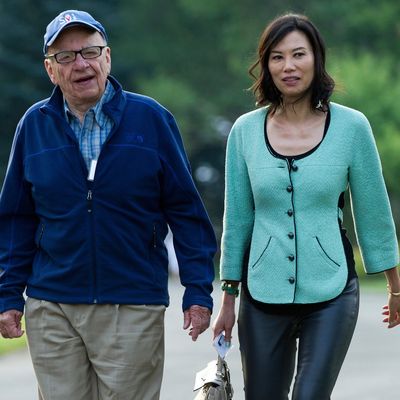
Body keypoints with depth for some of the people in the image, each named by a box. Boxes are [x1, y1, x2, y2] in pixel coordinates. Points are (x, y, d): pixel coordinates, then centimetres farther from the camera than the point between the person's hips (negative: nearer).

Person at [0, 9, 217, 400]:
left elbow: (185, 209, 1)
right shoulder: (34, 126, 6)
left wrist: (198, 290, -3)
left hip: (133, 311, -2)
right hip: (52, 308, 2)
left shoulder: (151, 119, 0)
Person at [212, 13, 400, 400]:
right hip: (263, 294, 2)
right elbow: (237, 220, 8)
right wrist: (228, 300, 9)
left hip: (331, 293, -2)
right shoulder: (245, 131, 1)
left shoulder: (351, 127, -4)